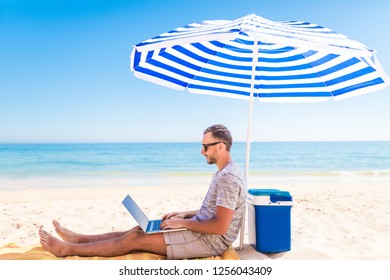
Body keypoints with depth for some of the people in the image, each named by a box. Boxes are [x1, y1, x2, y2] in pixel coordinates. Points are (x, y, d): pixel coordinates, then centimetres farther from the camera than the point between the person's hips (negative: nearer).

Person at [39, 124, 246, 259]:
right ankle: (76, 239, 13)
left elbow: (220, 226, -28)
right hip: (201, 231, 9)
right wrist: (183, 215, 7)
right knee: (139, 230, 6)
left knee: (136, 238, -11)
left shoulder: (229, 178, -23)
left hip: (210, 240, -9)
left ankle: (67, 249, -2)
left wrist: (183, 223, -18)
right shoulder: (224, 173, 12)